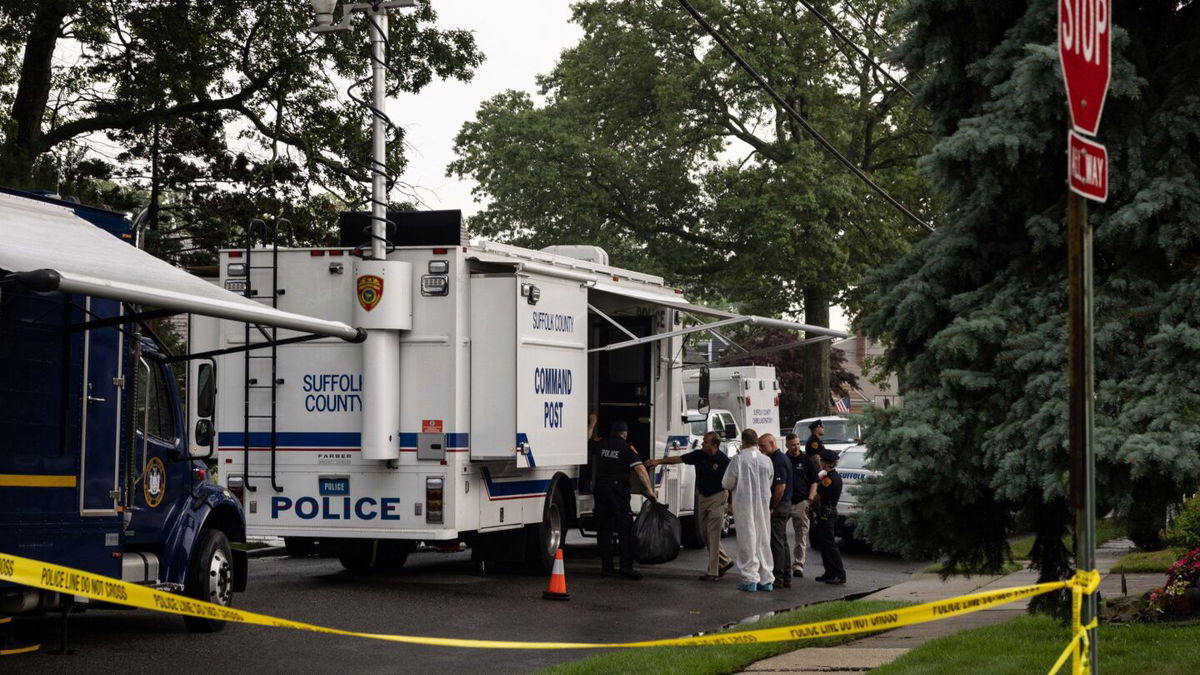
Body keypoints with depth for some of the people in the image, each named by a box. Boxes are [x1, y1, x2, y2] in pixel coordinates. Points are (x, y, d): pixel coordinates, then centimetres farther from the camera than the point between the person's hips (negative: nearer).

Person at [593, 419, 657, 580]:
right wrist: (649, 490, -16)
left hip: (600, 488, 4)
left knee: (604, 529, 9)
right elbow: (639, 468, -14)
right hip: (618, 488, -4)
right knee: (625, 527, -4)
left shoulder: (601, 445, 9)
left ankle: (606, 566, 8)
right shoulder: (626, 448, -2)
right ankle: (626, 565, -15)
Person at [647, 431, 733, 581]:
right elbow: (678, 459, 4)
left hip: (718, 497, -7)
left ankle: (713, 572, -5)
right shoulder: (698, 455, -3)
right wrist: (658, 461, -1)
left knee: (713, 535, -9)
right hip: (702, 496, 7)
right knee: (705, 533, 11)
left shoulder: (723, 460, -17)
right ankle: (724, 561, 27)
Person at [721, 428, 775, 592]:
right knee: (763, 540, 12)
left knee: (747, 541, 1)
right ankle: (766, 579, 14)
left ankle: (750, 579, -1)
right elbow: (770, 482, 9)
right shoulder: (766, 460, 1)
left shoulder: (738, 459, -10)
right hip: (763, 503, 4)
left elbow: (727, 483, -7)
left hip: (744, 503, -4)